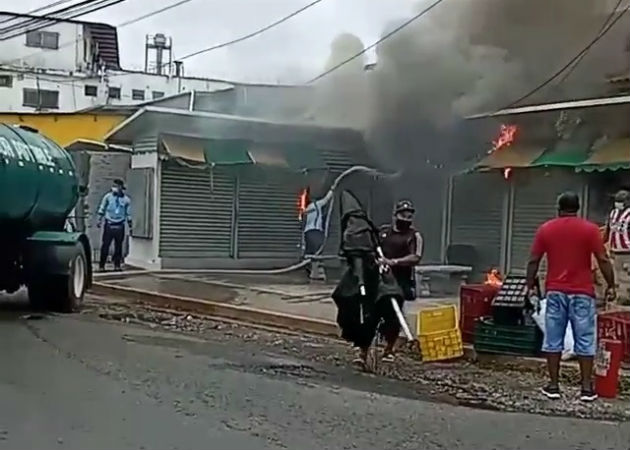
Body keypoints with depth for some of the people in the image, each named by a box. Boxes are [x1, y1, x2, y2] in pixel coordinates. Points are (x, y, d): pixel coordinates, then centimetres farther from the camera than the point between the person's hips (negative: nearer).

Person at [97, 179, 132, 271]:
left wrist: (130, 226, 11)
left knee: (118, 246, 4)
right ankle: (101, 265, 1)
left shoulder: (126, 199, 4)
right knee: (105, 245, -3)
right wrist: (99, 220, 3)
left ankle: (117, 265, 12)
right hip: (109, 225, -1)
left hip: (120, 226, 1)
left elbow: (128, 214, 11)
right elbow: (102, 209, 9)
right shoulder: (108, 196, 1)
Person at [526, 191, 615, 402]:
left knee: (553, 340, 7)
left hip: (555, 292, 2)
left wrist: (531, 286, 11)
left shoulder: (546, 229, 3)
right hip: (582, 292, -1)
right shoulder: (590, 229, -3)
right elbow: (603, 260, -6)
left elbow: (533, 261, 2)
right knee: (585, 340, 4)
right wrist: (610, 285, 2)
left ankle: (553, 386, 9)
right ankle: (587, 388, 5)